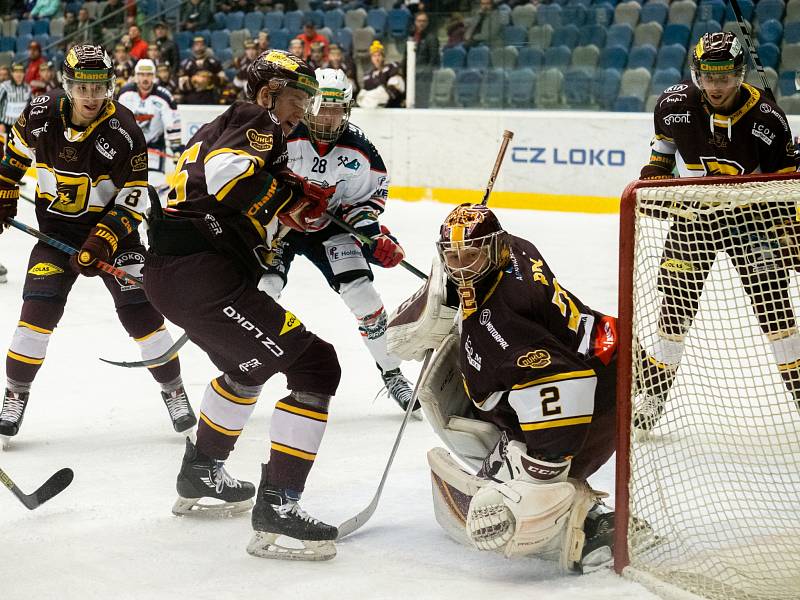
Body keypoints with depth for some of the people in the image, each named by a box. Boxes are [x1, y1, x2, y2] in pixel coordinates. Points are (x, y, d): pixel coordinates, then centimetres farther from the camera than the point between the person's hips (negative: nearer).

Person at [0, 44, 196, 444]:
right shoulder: (41, 115, -12)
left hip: (110, 226, -2)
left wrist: (101, 242, -25)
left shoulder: (124, 133, -20)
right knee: (39, 306, -12)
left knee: (139, 309, -6)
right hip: (56, 227, 2)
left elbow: (132, 201, -16)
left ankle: (173, 389, 11)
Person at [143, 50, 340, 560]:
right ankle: (277, 509, -16)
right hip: (200, 274, -11)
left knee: (249, 364, 35)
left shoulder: (221, 127, 28)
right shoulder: (256, 122, -1)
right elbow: (228, 174, -22)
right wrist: (294, 197, -10)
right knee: (315, 364, -13)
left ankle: (200, 475, 45)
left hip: (168, 270, 11)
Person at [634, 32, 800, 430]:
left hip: (749, 215, -1)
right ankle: (652, 391, 12)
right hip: (692, 212, 1)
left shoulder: (766, 117, -16)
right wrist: (654, 177, 2)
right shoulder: (675, 103, -12)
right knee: (677, 301, 1)